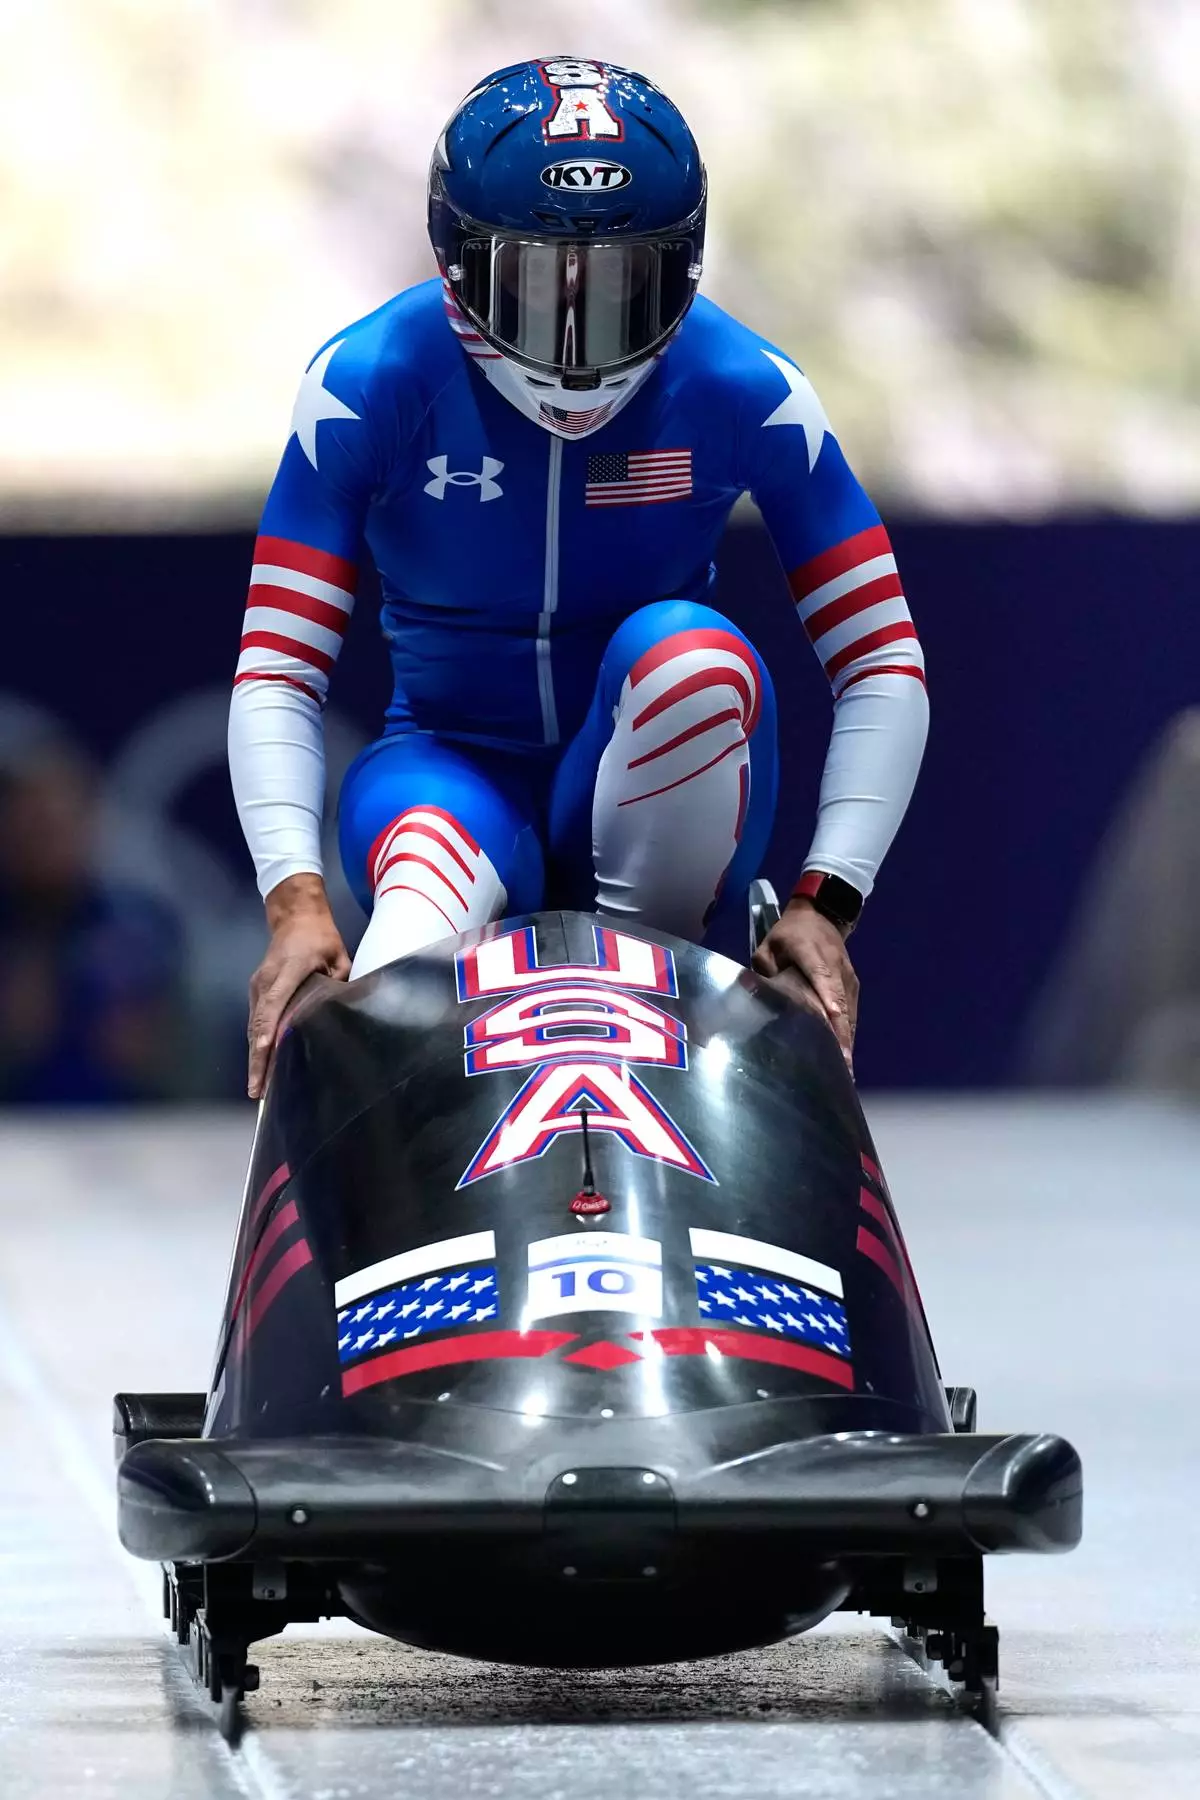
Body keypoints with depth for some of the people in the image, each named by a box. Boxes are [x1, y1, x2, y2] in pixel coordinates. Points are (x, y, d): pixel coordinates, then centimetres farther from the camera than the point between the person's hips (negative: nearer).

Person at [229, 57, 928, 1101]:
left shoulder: (746, 392, -11)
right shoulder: (372, 386, -13)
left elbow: (881, 663, -9)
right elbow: (278, 672, -15)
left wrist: (825, 900, -21)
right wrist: (298, 897, -30)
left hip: (652, 802, 1)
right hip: (456, 776, -1)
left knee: (693, 654, -32)